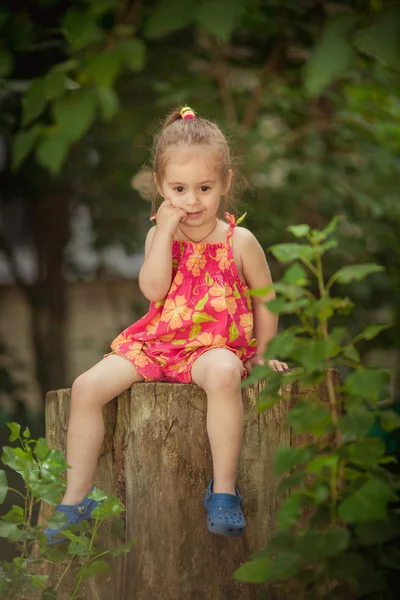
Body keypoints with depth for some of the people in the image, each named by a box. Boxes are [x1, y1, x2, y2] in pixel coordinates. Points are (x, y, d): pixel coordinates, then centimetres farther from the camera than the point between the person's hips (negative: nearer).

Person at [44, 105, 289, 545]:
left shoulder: (240, 241, -2)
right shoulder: (160, 236, 4)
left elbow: (264, 300, 10)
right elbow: (153, 290, -13)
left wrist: (260, 354, 12)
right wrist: (165, 231, -15)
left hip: (215, 346, -3)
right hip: (156, 343, 3)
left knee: (223, 374, -40)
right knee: (87, 386, -16)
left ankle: (223, 490, -28)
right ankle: (75, 499, -5)